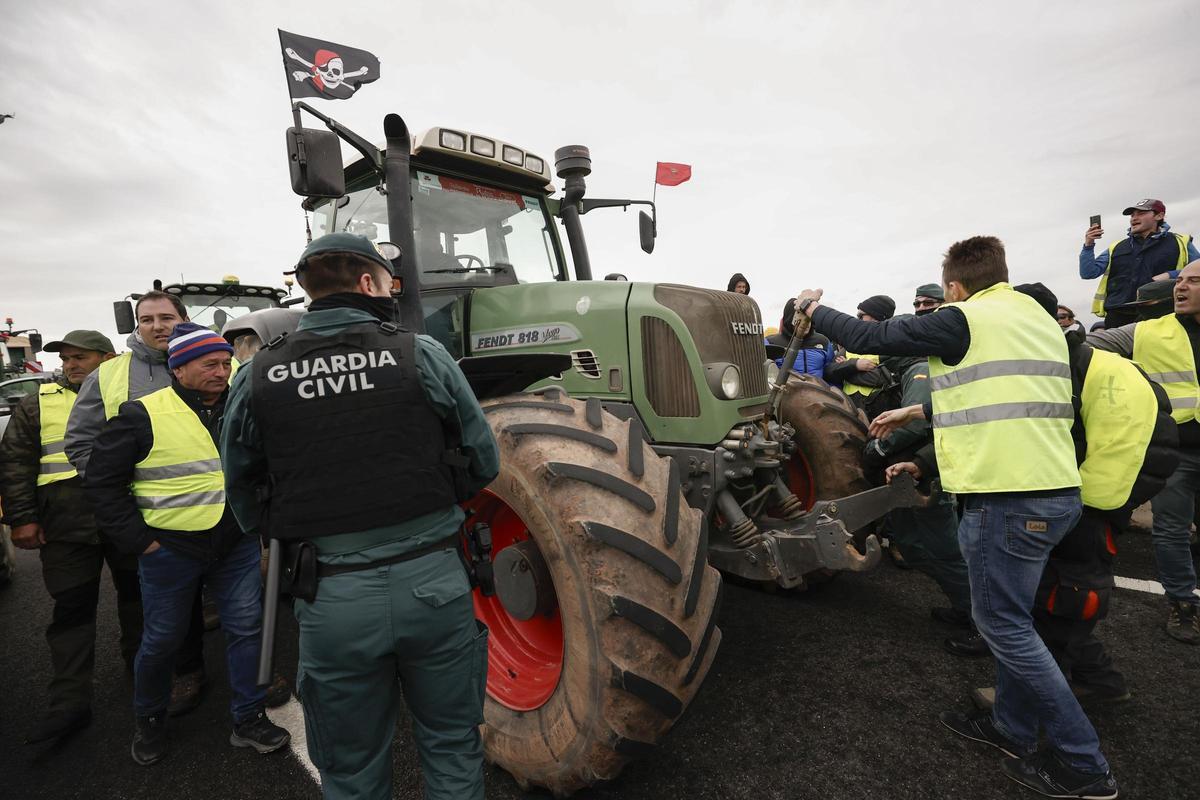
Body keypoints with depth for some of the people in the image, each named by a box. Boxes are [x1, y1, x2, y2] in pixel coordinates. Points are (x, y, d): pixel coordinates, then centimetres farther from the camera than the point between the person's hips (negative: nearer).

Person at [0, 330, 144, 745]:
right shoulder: (38, 404, 7)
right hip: (67, 528, 0)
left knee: (136, 594, 14)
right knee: (72, 609, 2)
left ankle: (139, 660, 34)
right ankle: (70, 702, 8)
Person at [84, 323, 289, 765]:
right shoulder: (144, 414, -10)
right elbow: (102, 478, -5)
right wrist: (136, 538, -9)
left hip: (237, 545, 4)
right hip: (171, 548, -3)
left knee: (247, 628, 6)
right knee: (162, 639, 13)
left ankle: (249, 720, 22)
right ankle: (149, 721, 40)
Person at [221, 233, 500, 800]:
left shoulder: (256, 378, -3)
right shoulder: (421, 354, -8)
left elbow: (244, 498, 6)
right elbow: (483, 463, -2)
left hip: (333, 598, 2)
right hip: (432, 582, -1)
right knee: (452, 749, 23)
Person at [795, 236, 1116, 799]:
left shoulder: (964, 319, -10)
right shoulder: (1042, 321, 16)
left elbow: (869, 337, -6)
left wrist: (813, 310, 11)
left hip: (1006, 499, -9)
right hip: (1055, 492, 9)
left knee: (1002, 624, 5)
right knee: (1010, 616, 20)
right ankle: (1013, 727, 34)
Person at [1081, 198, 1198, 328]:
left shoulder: (1179, 243, 14)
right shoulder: (1116, 247, 19)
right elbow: (1088, 273, 9)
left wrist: (1170, 275, -8)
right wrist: (1088, 246, -3)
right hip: (1118, 316, 2)